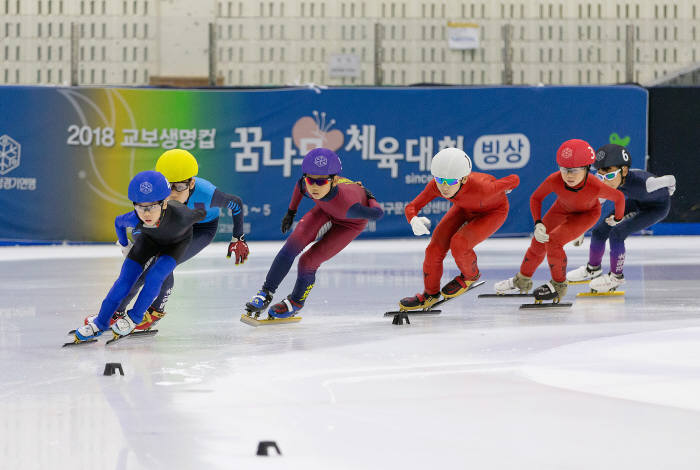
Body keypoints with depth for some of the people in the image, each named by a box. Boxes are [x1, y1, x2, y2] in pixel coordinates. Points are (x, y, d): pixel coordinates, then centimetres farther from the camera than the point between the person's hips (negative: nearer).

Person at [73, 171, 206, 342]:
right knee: (126, 278, -9)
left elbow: (201, 213, -24)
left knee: (154, 277, -22)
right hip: (149, 239, 2)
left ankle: (134, 318, 0)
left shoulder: (179, 215, -47)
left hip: (176, 243, -2)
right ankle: (100, 323, 5)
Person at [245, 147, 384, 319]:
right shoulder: (306, 185, -33)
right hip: (325, 209, 4)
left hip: (351, 222, -4)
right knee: (294, 243, -17)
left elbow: (378, 214, -30)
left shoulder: (347, 206, -47)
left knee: (308, 261, -11)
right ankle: (266, 293, -2)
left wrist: (369, 198, -9)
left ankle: (296, 302, 18)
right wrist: (291, 211, 6)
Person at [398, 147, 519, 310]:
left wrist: (505, 189, -1)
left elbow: (514, 180, -27)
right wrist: (414, 221, -48)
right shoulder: (436, 186, -32)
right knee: (435, 247, -7)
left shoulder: (480, 188, -44)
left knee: (458, 244, -25)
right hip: (466, 208, 5)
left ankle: (470, 276, 10)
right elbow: (411, 207, -22)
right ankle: (430, 294, 18)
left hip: (493, 211, -5)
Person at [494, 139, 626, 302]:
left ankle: (558, 286, -1)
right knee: (539, 243, 11)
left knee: (553, 241, -23)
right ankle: (522, 281, 38)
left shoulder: (596, 187, -42)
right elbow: (536, 198, -17)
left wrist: (617, 218, -1)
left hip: (587, 213, -4)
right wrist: (538, 224, -31)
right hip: (563, 208, 4)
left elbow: (619, 197, -21)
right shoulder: (554, 180, -36)